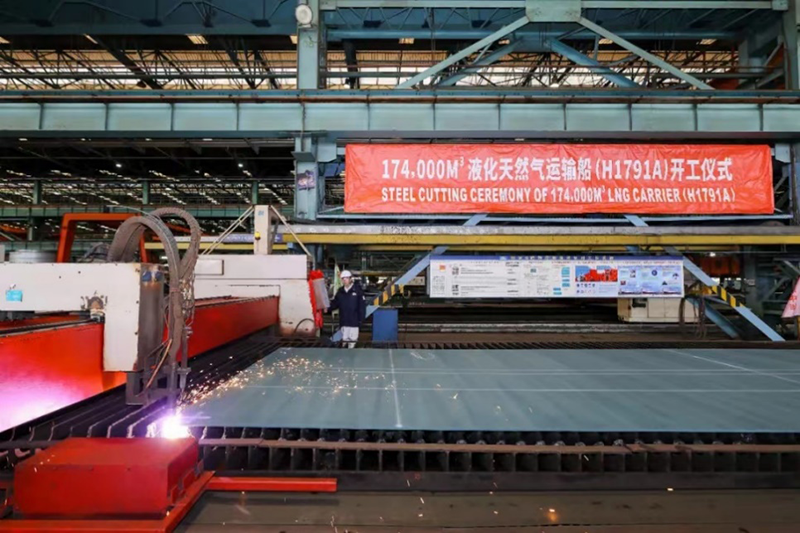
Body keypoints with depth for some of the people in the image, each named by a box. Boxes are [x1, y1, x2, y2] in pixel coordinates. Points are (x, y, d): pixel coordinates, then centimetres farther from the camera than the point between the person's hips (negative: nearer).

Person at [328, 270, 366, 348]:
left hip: (354, 320, -4)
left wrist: (361, 318, -11)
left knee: (352, 339, 2)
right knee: (344, 338, 12)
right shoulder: (340, 291, 8)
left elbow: (362, 305, -8)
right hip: (343, 320, 4)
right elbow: (335, 303, 8)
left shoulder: (357, 290, -6)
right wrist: (328, 308, -11)